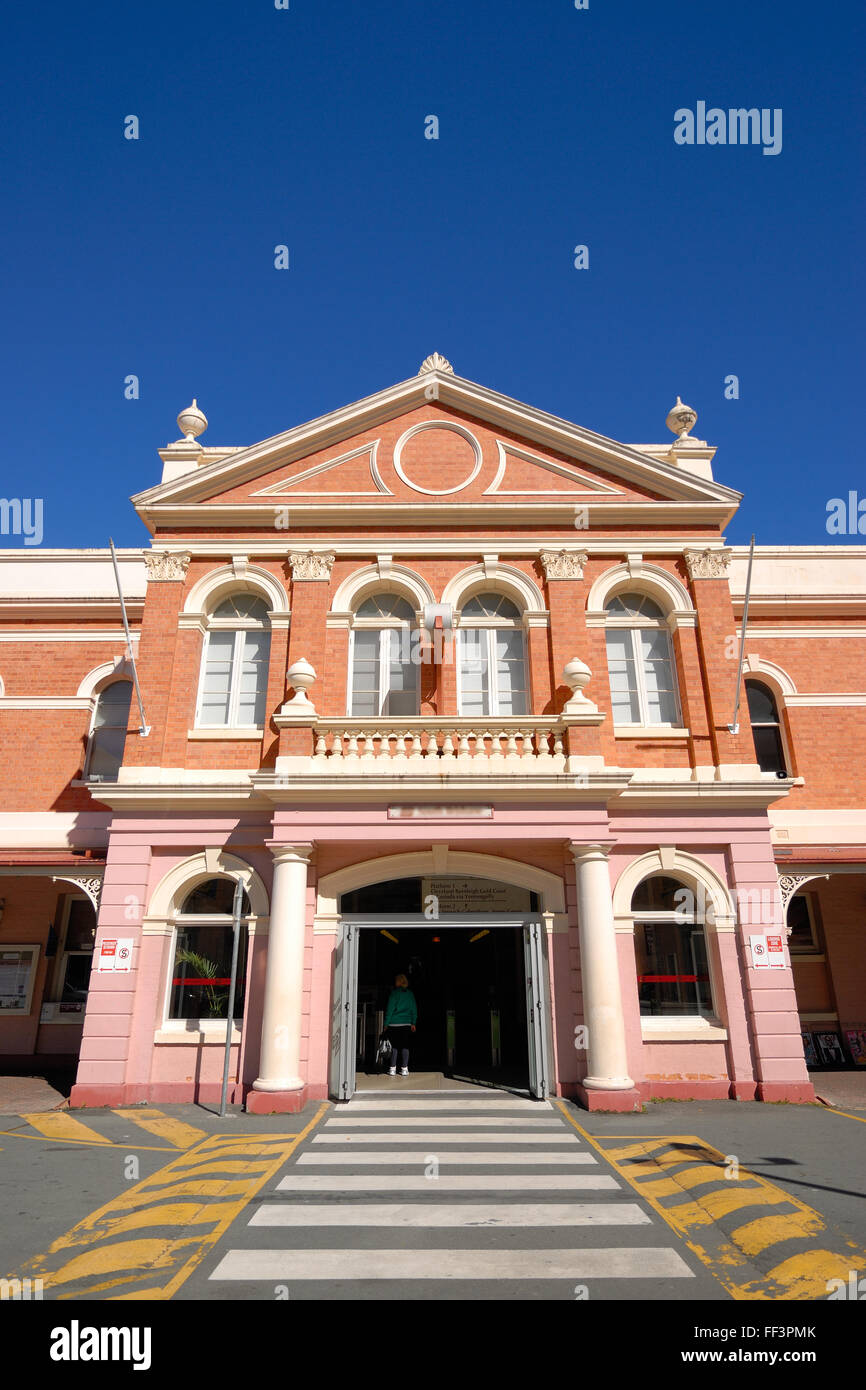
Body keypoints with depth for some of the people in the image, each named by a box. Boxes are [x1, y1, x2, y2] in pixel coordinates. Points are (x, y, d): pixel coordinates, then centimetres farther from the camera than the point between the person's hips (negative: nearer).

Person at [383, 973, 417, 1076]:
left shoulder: (394, 993, -5)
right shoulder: (410, 994, 7)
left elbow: (390, 1008, -5)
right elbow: (414, 1008, 11)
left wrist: (386, 1023, 0)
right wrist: (413, 1023, 17)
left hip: (394, 1024, -3)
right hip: (406, 1024, 3)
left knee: (394, 1046, 4)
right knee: (405, 1045, 6)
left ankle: (393, 1069, 4)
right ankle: (404, 1069, 6)